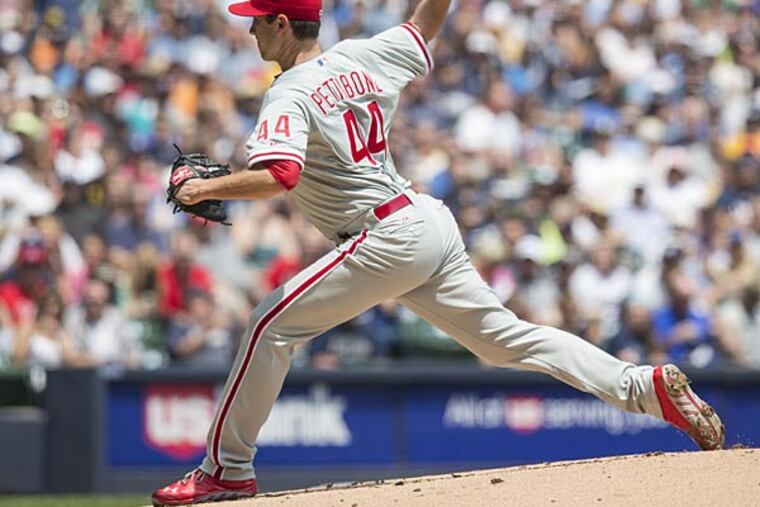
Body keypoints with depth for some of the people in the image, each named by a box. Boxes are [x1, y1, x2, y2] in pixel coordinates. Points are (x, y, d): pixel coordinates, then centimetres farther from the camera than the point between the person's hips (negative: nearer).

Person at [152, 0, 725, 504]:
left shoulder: (290, 96, -11)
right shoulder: (365, 57, 13)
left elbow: (280, 175, -27)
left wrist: (208, 188, -15)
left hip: (388, 239, -9)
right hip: (430, 220, 9)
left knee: (272, 324, -3)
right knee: (507, 338, 10)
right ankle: (648, 385, 1)